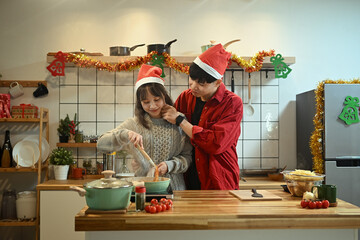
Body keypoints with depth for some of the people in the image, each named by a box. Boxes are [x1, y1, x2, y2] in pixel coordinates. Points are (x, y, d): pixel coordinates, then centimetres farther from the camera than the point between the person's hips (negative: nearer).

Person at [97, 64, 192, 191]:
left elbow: (187, 156, 10)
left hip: (173, 187, 0)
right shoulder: (134, 124, 6)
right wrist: (125, 135, -18)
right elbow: (101, 144, -2)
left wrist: (170, 166, -9)